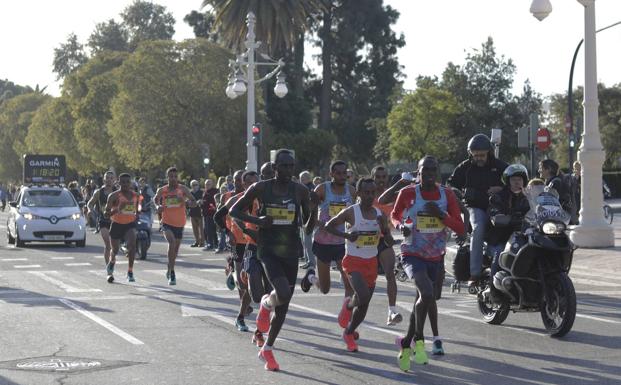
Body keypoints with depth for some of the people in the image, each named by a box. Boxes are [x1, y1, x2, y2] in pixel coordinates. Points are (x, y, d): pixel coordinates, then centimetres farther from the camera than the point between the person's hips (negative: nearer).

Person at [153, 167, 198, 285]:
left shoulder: (182, 189, -5)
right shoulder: (162, 190, -3)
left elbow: (194, 203, -4)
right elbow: (155, 199, 16)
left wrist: (185, 202, -25)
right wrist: (157, 207, -5)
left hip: (179, 223, 2)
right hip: (167, 223, -2)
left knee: (176, 248, 15)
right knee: (172, 242, -27)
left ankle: (169, 270, 41)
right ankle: (172, 272, -23)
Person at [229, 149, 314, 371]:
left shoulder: (301, 191, 3)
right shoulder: (260, 188, -4)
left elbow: (307, 224, 15)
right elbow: (234, 210, 3)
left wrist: (311, 218, -6)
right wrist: (257, 220, -12)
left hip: (291, 250, 4)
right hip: (268, 250, -3)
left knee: (283, 306, 8)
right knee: (283, 293, -27)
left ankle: (267, 350, 27)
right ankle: (267, 304, 10)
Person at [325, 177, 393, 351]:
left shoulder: (380, 215, 3)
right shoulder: (351, 212, -10)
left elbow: (389, 244, 5)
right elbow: (329, 226, -3)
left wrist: (383, 227, -14)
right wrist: (346, 235, -18)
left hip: (371, 263, 5)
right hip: (353, 261, -5)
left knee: (363, 305, 9)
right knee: (363, 296, -26)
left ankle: (349, 334, 32)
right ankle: (349, 306, 7)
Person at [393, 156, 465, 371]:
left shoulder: (447, 195, -2)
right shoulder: (408, 193, -9)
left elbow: (460, 229, -4)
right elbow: (394, 215, 10)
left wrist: (442, 215, -20)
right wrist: (400, 225, -12)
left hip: (435, 257, 5)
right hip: (412, 255, -5)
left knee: (422, 301, 16)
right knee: (427, 294, -28)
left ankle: (406, 344, 34)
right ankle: (419, 340, -12)